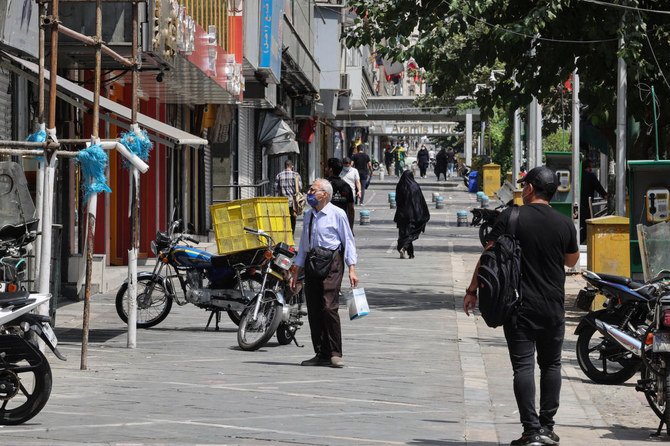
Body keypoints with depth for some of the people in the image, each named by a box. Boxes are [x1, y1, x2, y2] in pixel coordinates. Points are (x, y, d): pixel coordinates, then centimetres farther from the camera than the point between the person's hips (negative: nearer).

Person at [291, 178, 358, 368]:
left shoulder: (337, 214, -3)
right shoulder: (308, 215, 17)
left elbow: (348, 241, -3)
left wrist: (352, 269, -10)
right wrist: (296, 273, 20)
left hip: (331, 262, -7)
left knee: (329, 307, -15)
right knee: (313, 310, 4)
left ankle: (335, 354, -9)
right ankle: (321, 354, 11)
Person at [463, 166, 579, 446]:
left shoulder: (510, 218, -8)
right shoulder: (564, 224, 1)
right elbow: (572, 261, 17)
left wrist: (472, 290, 2)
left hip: (520, 305, -3)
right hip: (554, 307, 3)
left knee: (523, 365, -3)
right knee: (551, 364, 15)